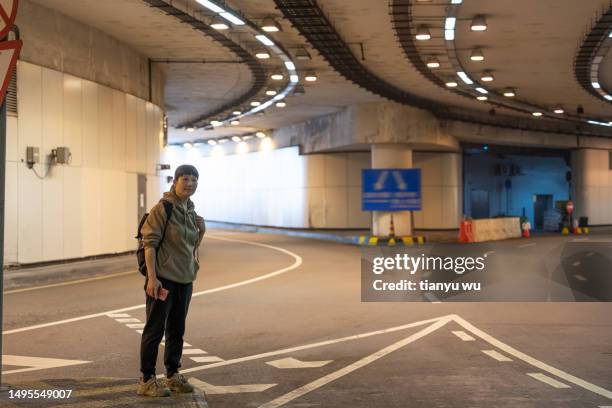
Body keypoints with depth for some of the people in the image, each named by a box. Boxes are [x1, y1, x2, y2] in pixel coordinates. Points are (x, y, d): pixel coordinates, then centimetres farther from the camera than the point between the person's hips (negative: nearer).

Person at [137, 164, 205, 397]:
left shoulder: (190, 210, 11)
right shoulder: (163, 208, -12)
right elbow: (149, 243, -16)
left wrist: (201, 230, 1)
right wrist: (152, 277, -22)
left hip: (185, 279, 8)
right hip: (163, 278, -8)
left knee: (176, 329, 15)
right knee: (155, 328, -1)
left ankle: (172, 375, 26)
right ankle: (146, 380, 6)